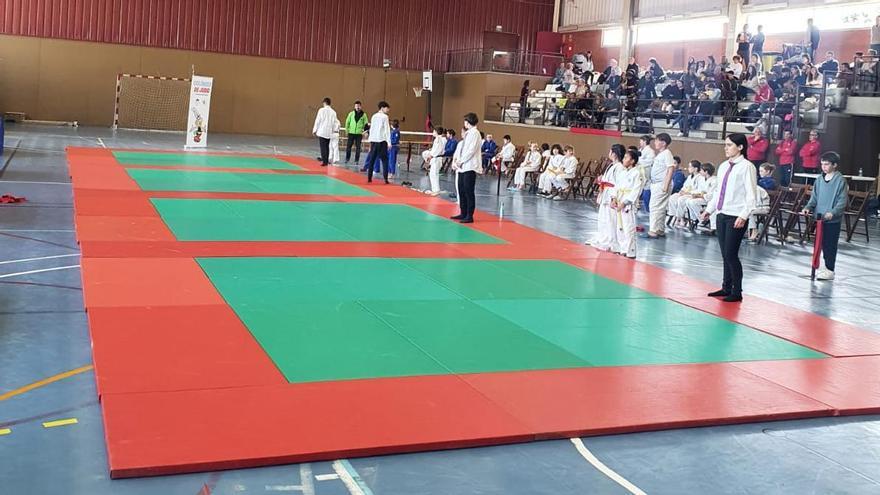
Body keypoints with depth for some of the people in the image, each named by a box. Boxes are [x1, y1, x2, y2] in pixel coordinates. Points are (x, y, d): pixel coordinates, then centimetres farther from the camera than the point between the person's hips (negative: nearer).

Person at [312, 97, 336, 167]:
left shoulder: (322, 110, -7)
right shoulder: (333, 112, 5)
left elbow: (317, 120, -6)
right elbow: (334, 122, 8)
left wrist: (314, 130, 3)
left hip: (322, 131, -4)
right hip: (329, 132, 4)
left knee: (323, 147, -3)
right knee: (327, 147, 13)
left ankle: (324, 161, -9)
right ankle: (326, 160, 18)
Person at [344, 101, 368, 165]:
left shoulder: (364, 115, 2)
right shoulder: (351, 113, 3)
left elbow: (365, 124, 6)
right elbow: (347, 122, 8)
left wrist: (365, 133, 1)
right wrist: (347, 129, 3)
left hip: (359, 133, -1)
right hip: (351, 133, 1)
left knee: (358, 147, 1)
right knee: (348, 146, 1)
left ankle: (356, 160, 9)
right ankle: (347, 159, 14)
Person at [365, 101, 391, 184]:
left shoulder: (374, 116, 11)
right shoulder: (385, 116, -5)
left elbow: (371, 129, 14)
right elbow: (387, 130, -8)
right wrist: (389, 142, -7)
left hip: (373, 140, 6)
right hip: (382, 140, -5)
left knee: (371, 159, 10)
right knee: (384, 159, -3)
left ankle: (369, 178, 9)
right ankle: (385, 178, -10)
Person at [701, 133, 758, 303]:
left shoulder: (746, 166, -9)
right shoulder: (723, 166, 12)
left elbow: (751, 195, -12)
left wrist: (743, 216, -19)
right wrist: (709, 209, 19)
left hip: (736, 217, -7)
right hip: (722, 214, 7)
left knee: (731, 254, -6)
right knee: (725, 255, 11)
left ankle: (737, 292, 4)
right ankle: (726, 288, 21)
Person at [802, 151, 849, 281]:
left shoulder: (840, 181, -9)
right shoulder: (819, 180, 9)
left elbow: (842, 201, -12)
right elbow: (814, 197, 12)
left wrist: (833, 213, -26)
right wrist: (808, 207, -5)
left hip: (833, 220, -6)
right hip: (820, 218, 6)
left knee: (831, 245, -3)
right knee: (823, 243, 13)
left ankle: (830, 270, 2)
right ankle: (827, 265, 26)